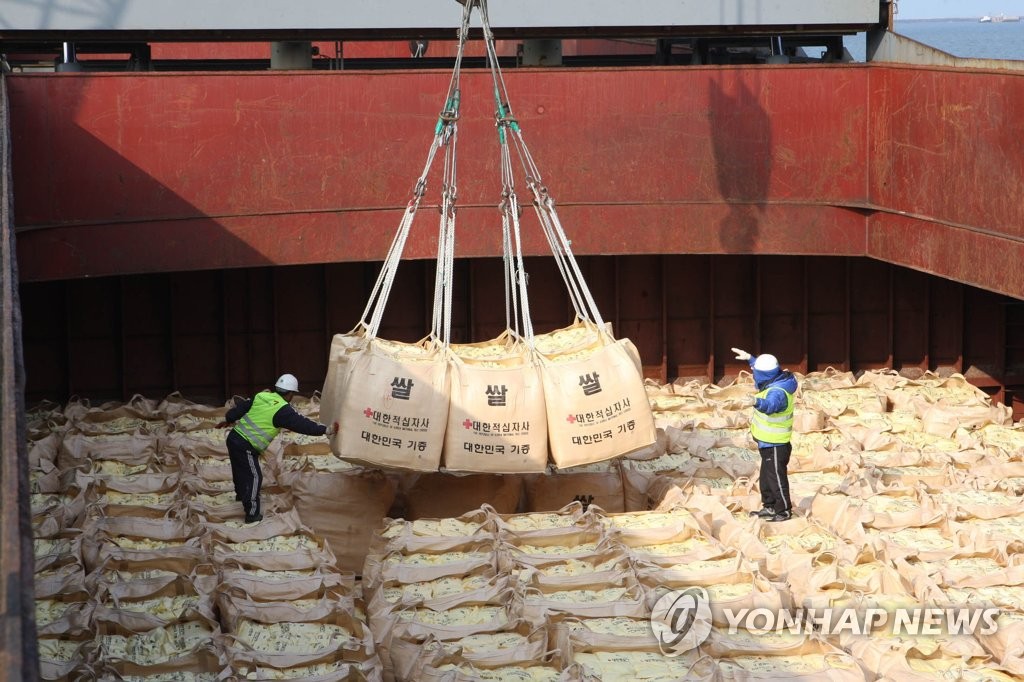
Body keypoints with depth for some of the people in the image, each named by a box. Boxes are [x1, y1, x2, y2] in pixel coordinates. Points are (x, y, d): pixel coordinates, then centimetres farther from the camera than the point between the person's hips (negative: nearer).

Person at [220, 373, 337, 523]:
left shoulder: (261, 396, 5)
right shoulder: (283, 410, -16)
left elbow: (241, 407, 14)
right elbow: (301, 424, -16)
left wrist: (229, 419, 30)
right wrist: (326, 430, -12)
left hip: (234, 438, 8)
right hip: (245, 447, -8)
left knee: (240, 469, 30)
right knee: (254, 476, 1)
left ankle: (241, 493, 56)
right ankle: (252, 514, 3)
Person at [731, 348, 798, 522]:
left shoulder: (778, 392, -30)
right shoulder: (775, 382, 2)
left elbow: (770, 405, -52)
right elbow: (763, 370, 25)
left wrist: (756, 402, -71)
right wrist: (749, 358, 29)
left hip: (776, 445, -11)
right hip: (767, 442, 11)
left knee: (776, 477, -1)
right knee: (766, 475, 20)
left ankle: (784, 511, 9)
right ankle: (769, 507, 32)